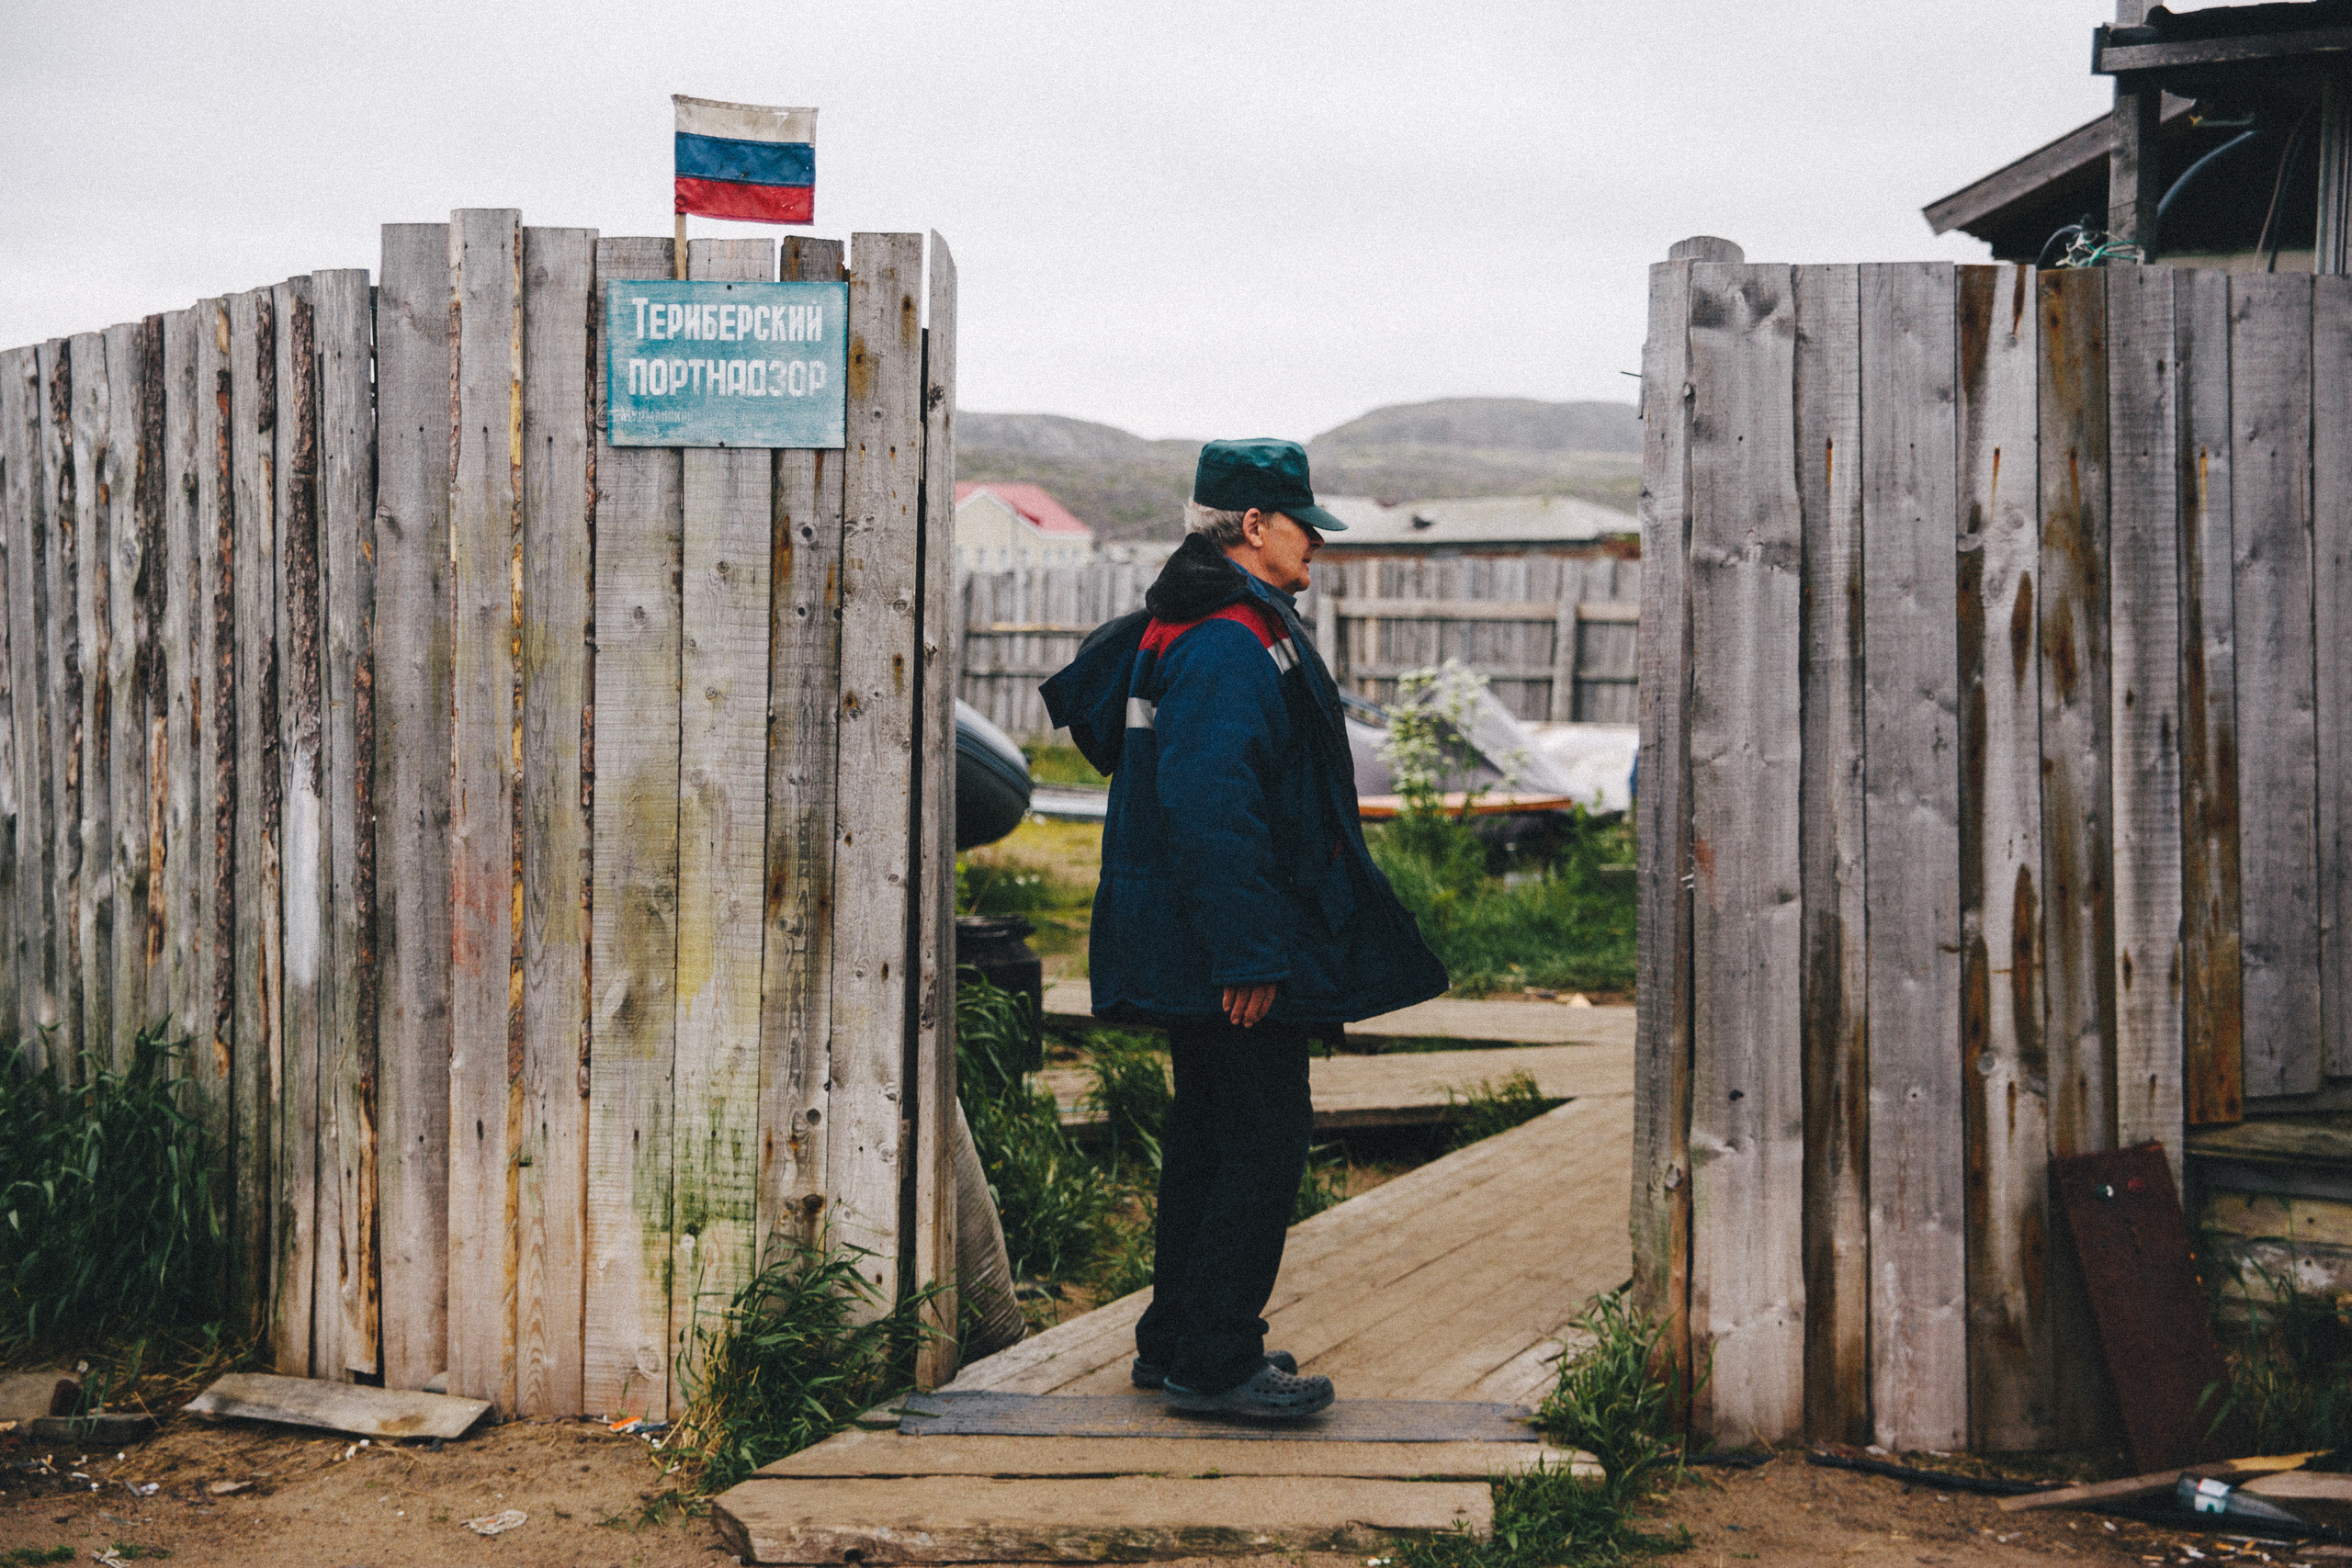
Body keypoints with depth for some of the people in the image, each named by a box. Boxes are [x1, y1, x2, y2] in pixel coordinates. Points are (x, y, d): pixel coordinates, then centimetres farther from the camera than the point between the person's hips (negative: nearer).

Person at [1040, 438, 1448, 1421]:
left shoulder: (1189, 629, 16)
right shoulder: (1230, 646, -19)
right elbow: (1212, 805, -26)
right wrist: (1248, 954, -27)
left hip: (1189, 950, 11)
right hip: (1221, 941, -11)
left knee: (1210, 1133, 17)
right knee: (1266, 1138, -5)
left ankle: (1176, 1341, 26)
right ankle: (1214, 1363, 1)